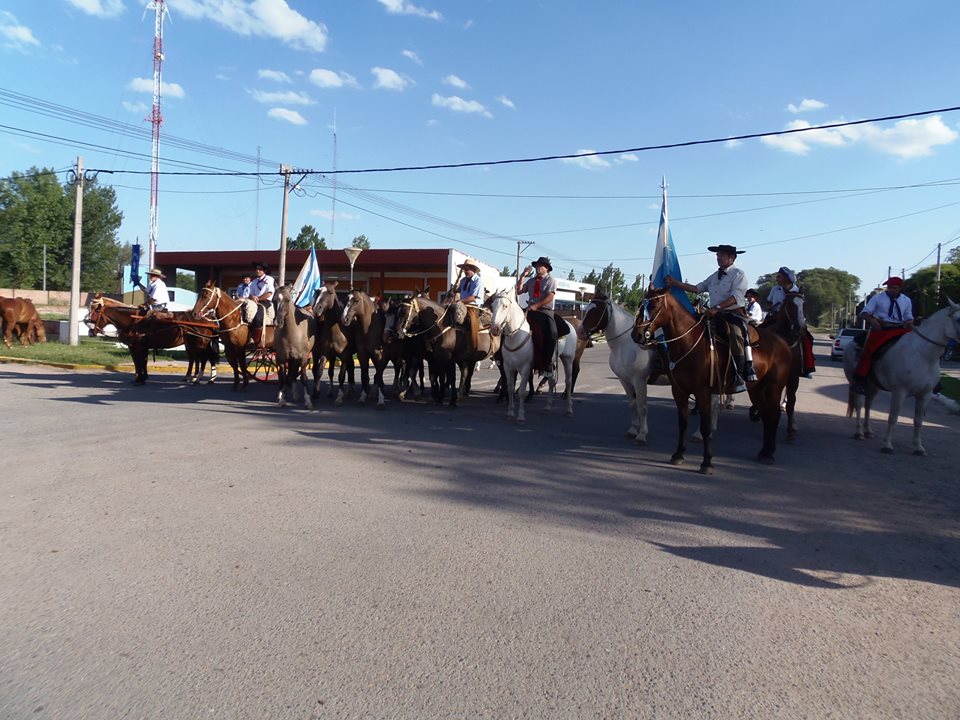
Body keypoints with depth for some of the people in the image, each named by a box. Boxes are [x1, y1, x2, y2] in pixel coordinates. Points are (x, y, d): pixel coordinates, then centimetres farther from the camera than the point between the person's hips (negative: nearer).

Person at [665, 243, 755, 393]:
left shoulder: (738, 274, -1)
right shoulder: (714, 276, 20)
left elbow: (736, 297, -14)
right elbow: (697, 288, 12)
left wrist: (717, 307, -26)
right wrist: (674, 283, 2)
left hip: (735, 315, -8)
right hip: (716, 316, 8)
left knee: (736, 335, -32)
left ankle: (742, 377, -27)